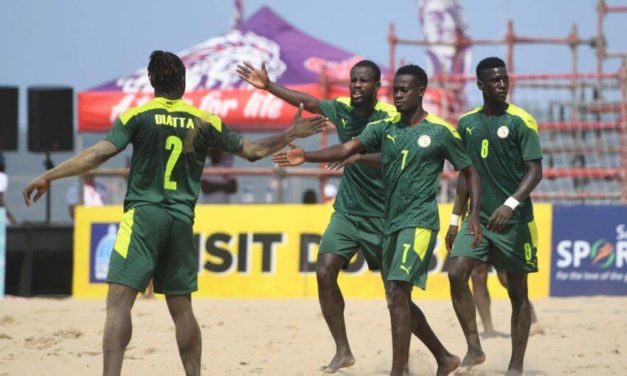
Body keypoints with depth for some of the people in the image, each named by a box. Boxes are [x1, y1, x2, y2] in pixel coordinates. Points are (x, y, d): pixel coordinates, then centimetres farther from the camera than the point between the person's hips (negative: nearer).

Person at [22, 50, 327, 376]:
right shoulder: (204, 122, 7)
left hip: (143, 215, -4)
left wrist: (48, 176, -11)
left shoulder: (137, 116, -2)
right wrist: (292, 134, 26)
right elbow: (253, 152, 12)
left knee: (119, 301, -10)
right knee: (181, 307, 14)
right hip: (181, 220, 4)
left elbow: (101, 152, -12)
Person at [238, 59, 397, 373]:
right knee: (325, 272, -10)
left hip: (380, 216, -5)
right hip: (346, 212, 5)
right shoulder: (342, 110, 3)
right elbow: (308, 102, 15)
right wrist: (268, 86, 9)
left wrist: (359, 156, -44)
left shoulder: (390, 116, -14)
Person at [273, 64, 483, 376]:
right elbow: (347, 148, -5)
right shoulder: (385, 128, 7)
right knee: (398, 299, 11)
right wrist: (307, 157, -21)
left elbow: (470, 172, 4)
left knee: (397, 292, -19)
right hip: (391, 222, 7)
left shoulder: (440, 132, -5)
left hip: (419, 223, -7)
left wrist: (474, 214, -7)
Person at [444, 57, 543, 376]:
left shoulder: (520, 122, -8)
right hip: (478, 217, 4)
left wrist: (510, 205, -27)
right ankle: (474, 349, -3)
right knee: (456, 274, -14)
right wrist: (455, 219, 13)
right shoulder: (467, 123, 7)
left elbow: (535, 170, -13)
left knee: (518, 290, 2)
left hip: (514, 220, -4)